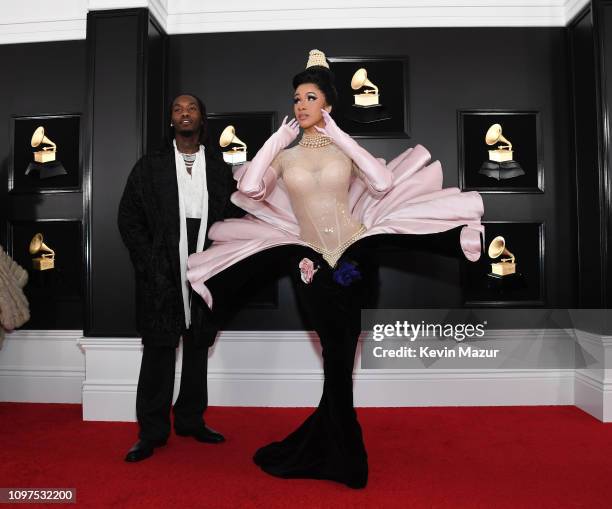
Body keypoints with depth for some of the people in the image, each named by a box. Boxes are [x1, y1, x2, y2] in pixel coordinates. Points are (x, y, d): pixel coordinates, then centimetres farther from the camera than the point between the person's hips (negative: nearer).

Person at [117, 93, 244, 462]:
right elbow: (129, 218, 4)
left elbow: (234, 217, 7)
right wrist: (150, 264, -6)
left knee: (198, 350, 11)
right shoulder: (150, 166, 6)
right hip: (162, 276, -1)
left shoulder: (220, 169, 8)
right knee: (158, 352, 2)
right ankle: (152, 432, 13)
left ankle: (191, 420, 26)